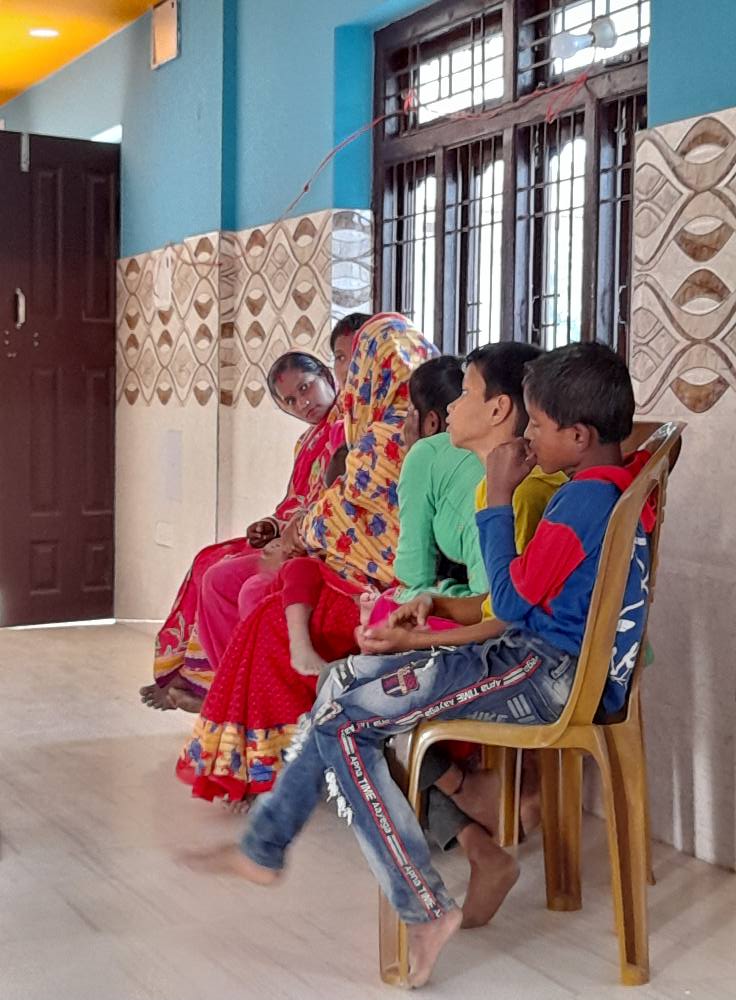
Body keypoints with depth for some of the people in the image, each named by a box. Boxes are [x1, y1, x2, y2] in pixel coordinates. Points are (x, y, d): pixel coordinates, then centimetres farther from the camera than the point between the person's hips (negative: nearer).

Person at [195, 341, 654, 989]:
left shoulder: (583, 500, -20)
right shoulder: (620, 487, 10)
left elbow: (510, 601, -14)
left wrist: (498, 498, -9)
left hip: (549, 671, -10)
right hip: (560, 659, 10)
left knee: (339, 719, -12)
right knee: (353, 682, 11)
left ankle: (425, 908, -11)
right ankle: (264, 848, 17)